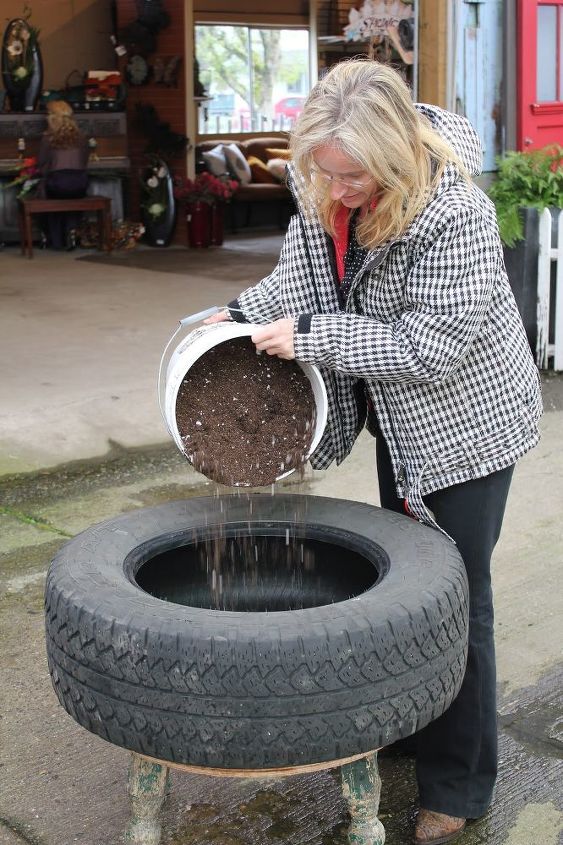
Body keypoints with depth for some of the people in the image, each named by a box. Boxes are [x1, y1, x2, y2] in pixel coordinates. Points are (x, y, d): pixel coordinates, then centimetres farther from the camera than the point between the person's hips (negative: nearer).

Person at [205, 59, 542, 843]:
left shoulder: (455, 217, -33)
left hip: (465, 422, -8)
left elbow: (430, 350, -31)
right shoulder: (321, 191, -11)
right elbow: (302, 274, 5)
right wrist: (242, 316, -13)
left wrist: (311, 335, -27)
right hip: (399, 419, 8)